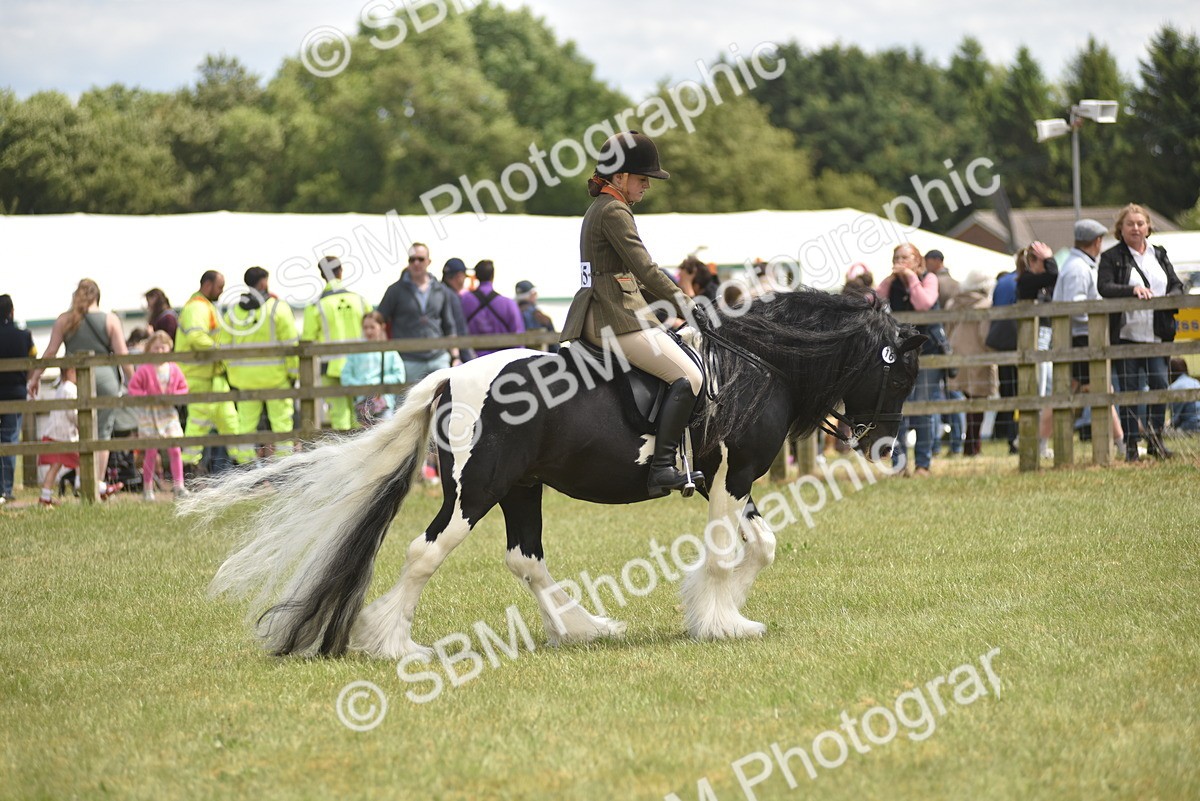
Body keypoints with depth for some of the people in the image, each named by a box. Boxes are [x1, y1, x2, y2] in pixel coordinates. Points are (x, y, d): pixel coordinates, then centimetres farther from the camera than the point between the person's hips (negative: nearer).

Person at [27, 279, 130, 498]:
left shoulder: (64, 320, 6)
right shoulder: (110, 320, 3)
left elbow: (50, 352, 5)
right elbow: (122, 354, -1)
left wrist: (35, 377, 12)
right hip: (105, 377, -1)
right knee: (103, 432, 4)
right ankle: (99, 483, 4)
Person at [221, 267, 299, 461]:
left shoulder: (233, 312, 7)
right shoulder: (278, 307, -6)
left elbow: (224, 346, 8)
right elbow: (290, 343, -8)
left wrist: (231, 372, 15)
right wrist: (293, 371, -1)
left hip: (244, 377, 4)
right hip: (274, 373, -4)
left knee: (246, 421, 8)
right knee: (281, 418, 3)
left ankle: (245, 460, 8)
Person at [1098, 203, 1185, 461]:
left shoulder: (1159, 255, 15)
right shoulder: (1111, 257, 2)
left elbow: (1177, 285, 15)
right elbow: (1103, 287, -11)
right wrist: (1132, 290, -26)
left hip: (1157, 335, 3)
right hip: (1126, 335, -3)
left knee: (1160, 385, -7)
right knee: (1129, 390, -1)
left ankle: (1155, 439, 6)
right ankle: (1131, 446, 5)